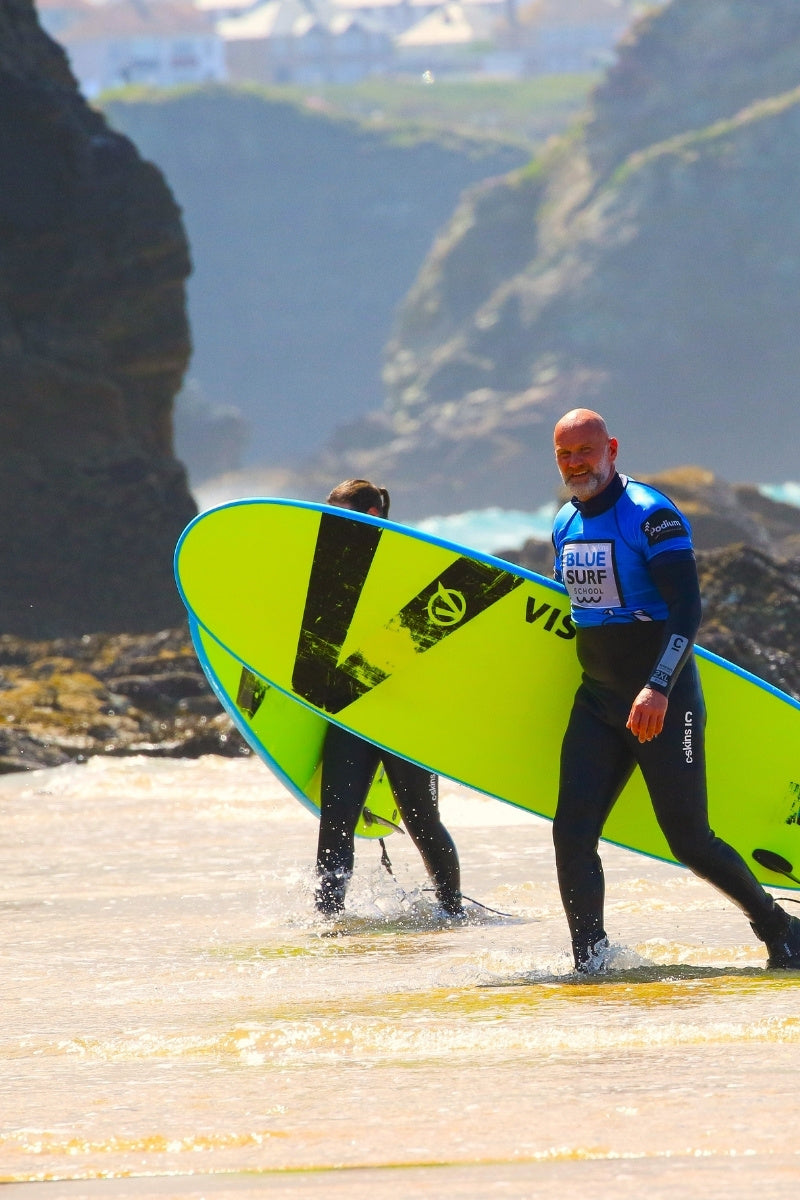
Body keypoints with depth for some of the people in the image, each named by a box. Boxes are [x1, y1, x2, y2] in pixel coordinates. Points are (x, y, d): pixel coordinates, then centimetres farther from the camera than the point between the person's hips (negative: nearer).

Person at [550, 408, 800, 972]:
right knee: (572, 833, -7)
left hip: (665, 704, -7)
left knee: (690, 840, -4)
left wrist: (658, 688, -31)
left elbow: (687, 609, -21)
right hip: (597, 703, 7)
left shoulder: (651, 515, -13)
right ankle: (590, 963, -1)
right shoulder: (566, 525, 10)